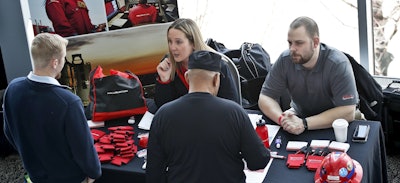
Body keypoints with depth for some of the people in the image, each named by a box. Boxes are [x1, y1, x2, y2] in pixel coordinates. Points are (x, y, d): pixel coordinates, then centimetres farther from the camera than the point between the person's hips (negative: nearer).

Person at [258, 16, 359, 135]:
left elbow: (348, 112, -29)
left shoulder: (338, 64, -23)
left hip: (332, 125, -2)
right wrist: (282, 119, -32)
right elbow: (265, 97, -10)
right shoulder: (284, 60, -14)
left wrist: (304, 124, -36)